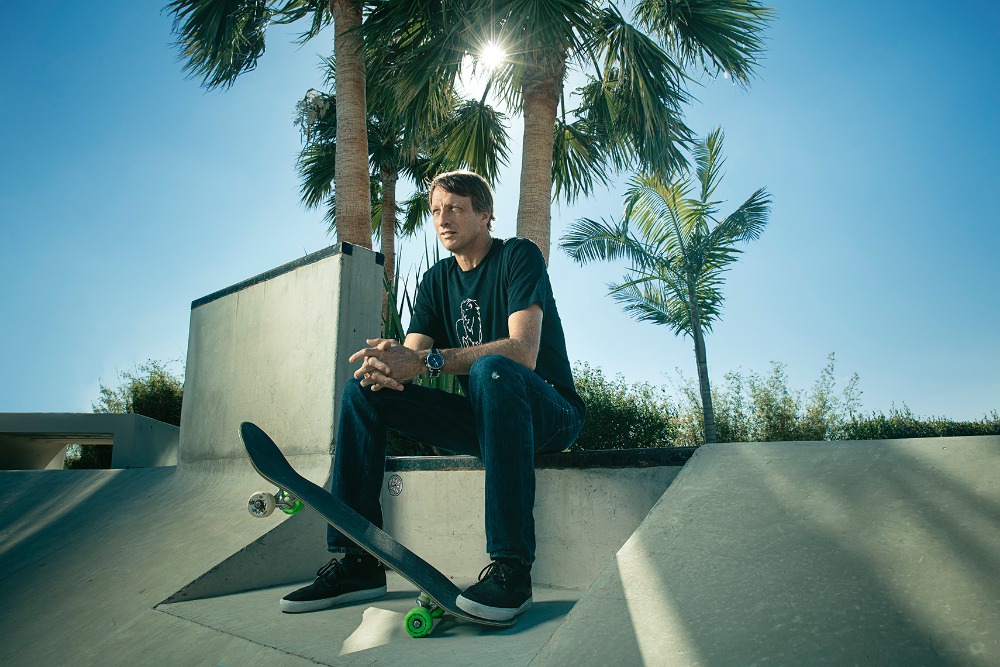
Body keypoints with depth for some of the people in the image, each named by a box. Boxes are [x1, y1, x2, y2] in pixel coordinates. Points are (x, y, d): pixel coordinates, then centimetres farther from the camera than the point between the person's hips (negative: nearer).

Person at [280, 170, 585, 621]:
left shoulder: (519, 256, -8)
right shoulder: (437, 280, 11)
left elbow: (523, 352, -24)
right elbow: (412, 357, 1)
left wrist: (427, 360, -32)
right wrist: (387, 364, -24)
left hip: (548, 412, -5)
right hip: (483, 417, 6)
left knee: (493, 369, -38)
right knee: (364, 389, -7)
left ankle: (511, 565, -35)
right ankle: (357, 562, -7)